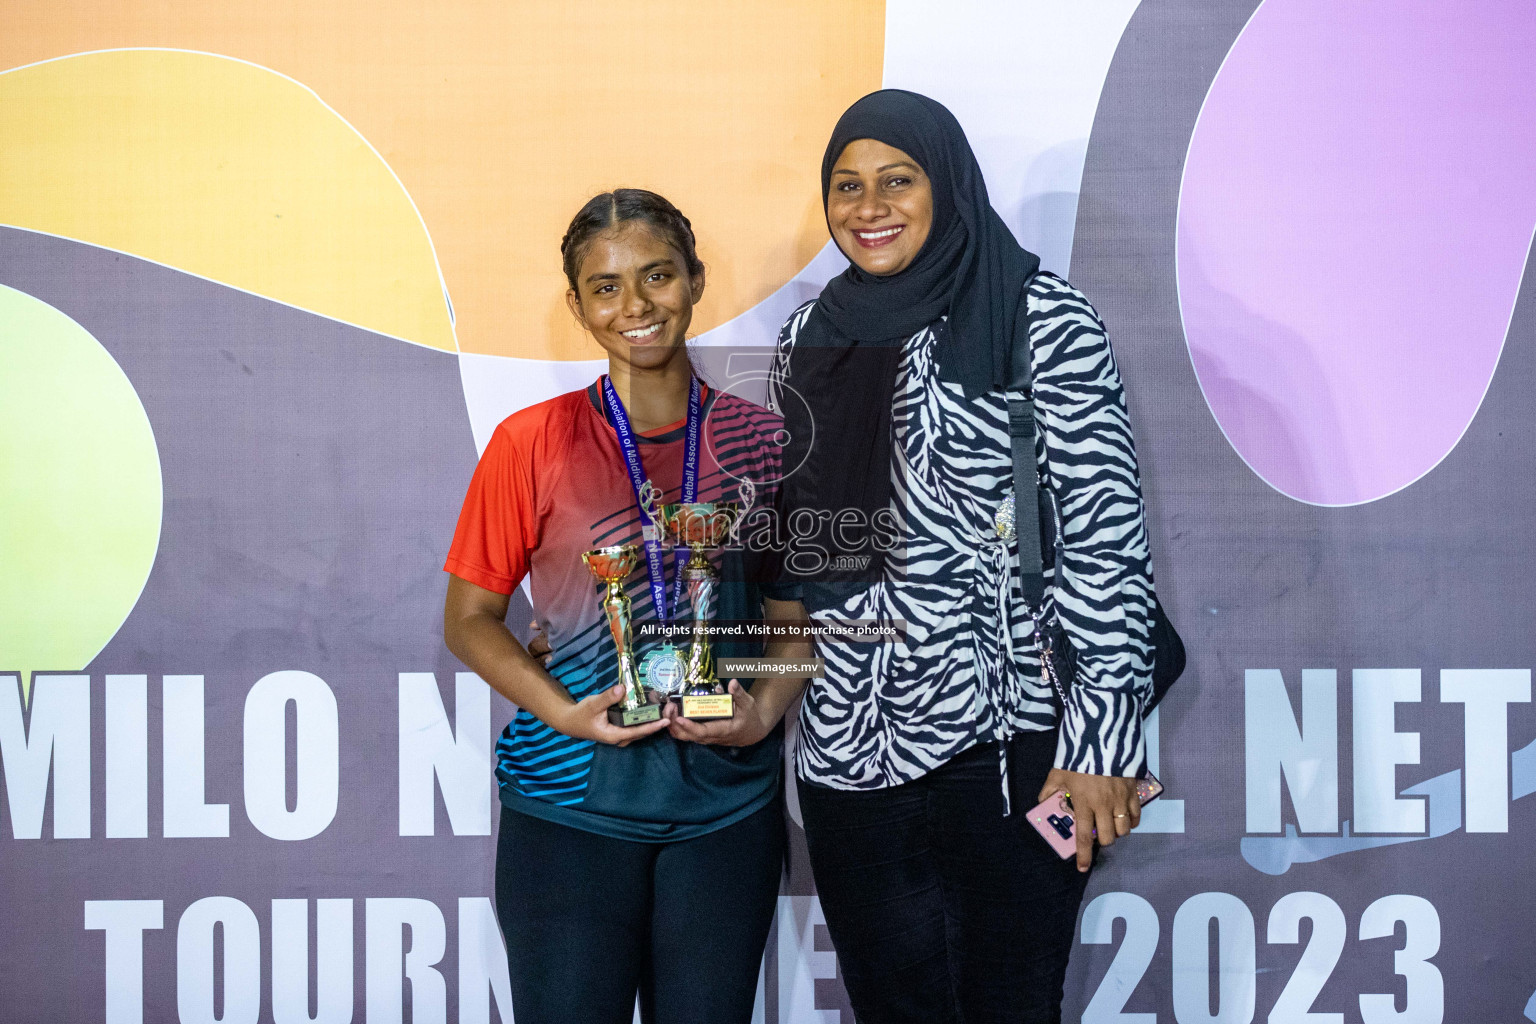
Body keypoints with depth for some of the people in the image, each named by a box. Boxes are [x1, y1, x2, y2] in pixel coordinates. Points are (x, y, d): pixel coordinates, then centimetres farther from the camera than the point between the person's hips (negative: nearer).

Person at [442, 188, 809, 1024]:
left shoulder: (761, 442, 4)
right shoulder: (531, 444, -2)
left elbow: (793, 615, 11)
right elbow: (470, 618, 3)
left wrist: (765, 709, -8)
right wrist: (565, 713, -12)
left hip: (728, 805, 2)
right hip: (568, 805, -2)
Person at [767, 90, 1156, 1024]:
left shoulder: (1040, 319, -5)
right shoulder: (811, 340, 12)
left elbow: (1106, 534, -10)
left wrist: (1105, 735, -15)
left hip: (1008, 743, -5)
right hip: (849, 753, 5)